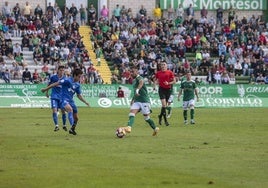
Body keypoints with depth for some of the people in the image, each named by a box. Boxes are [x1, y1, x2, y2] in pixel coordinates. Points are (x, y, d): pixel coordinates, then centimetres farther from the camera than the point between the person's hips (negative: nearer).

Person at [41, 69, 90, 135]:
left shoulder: (77, 85, 10)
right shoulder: (67, 80, -12)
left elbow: (79, 95, 20)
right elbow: (56, 83, -11)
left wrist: (85, 102, 10)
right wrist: (46, 89, -10)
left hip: (71, 101, 8)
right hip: (64, 99, -8)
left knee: (76, 118, 8)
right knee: (70, 109, -37)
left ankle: (72, 130, 32)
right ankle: (72, 127, -42)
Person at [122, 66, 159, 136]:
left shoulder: (139, 78, -14)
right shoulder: (134, 80, 16)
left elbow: (141, 82, -40)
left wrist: (137, 90, -58)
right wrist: (133, 99, 29)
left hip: (144, 101, -8)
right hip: (137, 101, 8)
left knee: (146, 117, 3)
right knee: (131, 113, -15)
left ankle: (155, 128, 21)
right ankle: (129, 127, -28)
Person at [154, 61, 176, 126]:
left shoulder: (170, 72, 0)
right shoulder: (158, 73, 3)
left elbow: (174, 81, 0)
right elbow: (155, 79, 19)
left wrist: (168, 83, -15)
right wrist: (154, 85, 2)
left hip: (168, 89, 1)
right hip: (161, 89, -1)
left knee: (164, 105, 9)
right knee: (164, 105, -14)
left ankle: (160, 116, 33)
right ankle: (165, 120, -13)